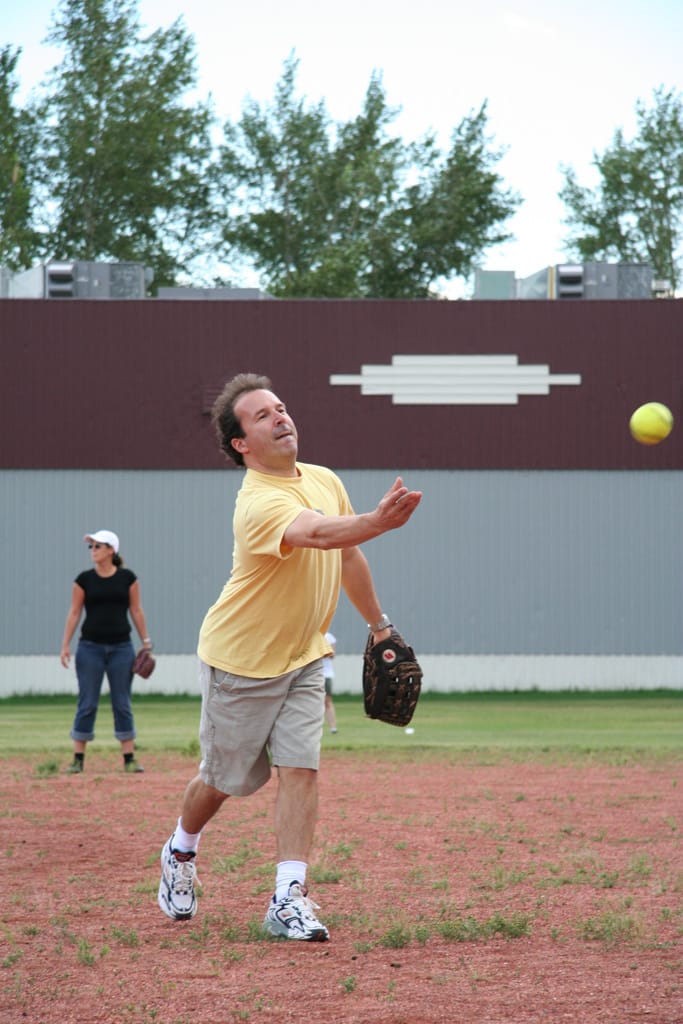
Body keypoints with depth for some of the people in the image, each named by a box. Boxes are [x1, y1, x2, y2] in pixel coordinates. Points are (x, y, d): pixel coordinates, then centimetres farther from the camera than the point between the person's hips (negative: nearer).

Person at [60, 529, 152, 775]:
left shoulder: (127, 578, 2)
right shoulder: (84, 579, 1)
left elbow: (136, 611, 6)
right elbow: (74, 613, 2)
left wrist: (146, 642, 2)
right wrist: (66, 645, -4)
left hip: (121, 647, 0)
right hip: (90, 647, 0)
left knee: (122, 704, 3)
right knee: (87, 704, -1)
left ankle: (129, 757, 6)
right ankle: (78, 758, 3)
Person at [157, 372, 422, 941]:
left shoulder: (325, 481, -2)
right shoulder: (259, 503, -28)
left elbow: (347, 554, 13)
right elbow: (318, 534, -49)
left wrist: (380, 625, 18)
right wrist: (377, 521, -67)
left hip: (303, 658, 6)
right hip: (241, 660, -6)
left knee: (301, 769, -9)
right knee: (226, 778, 9)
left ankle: (289, 898, -11)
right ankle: (181, 852, 39)